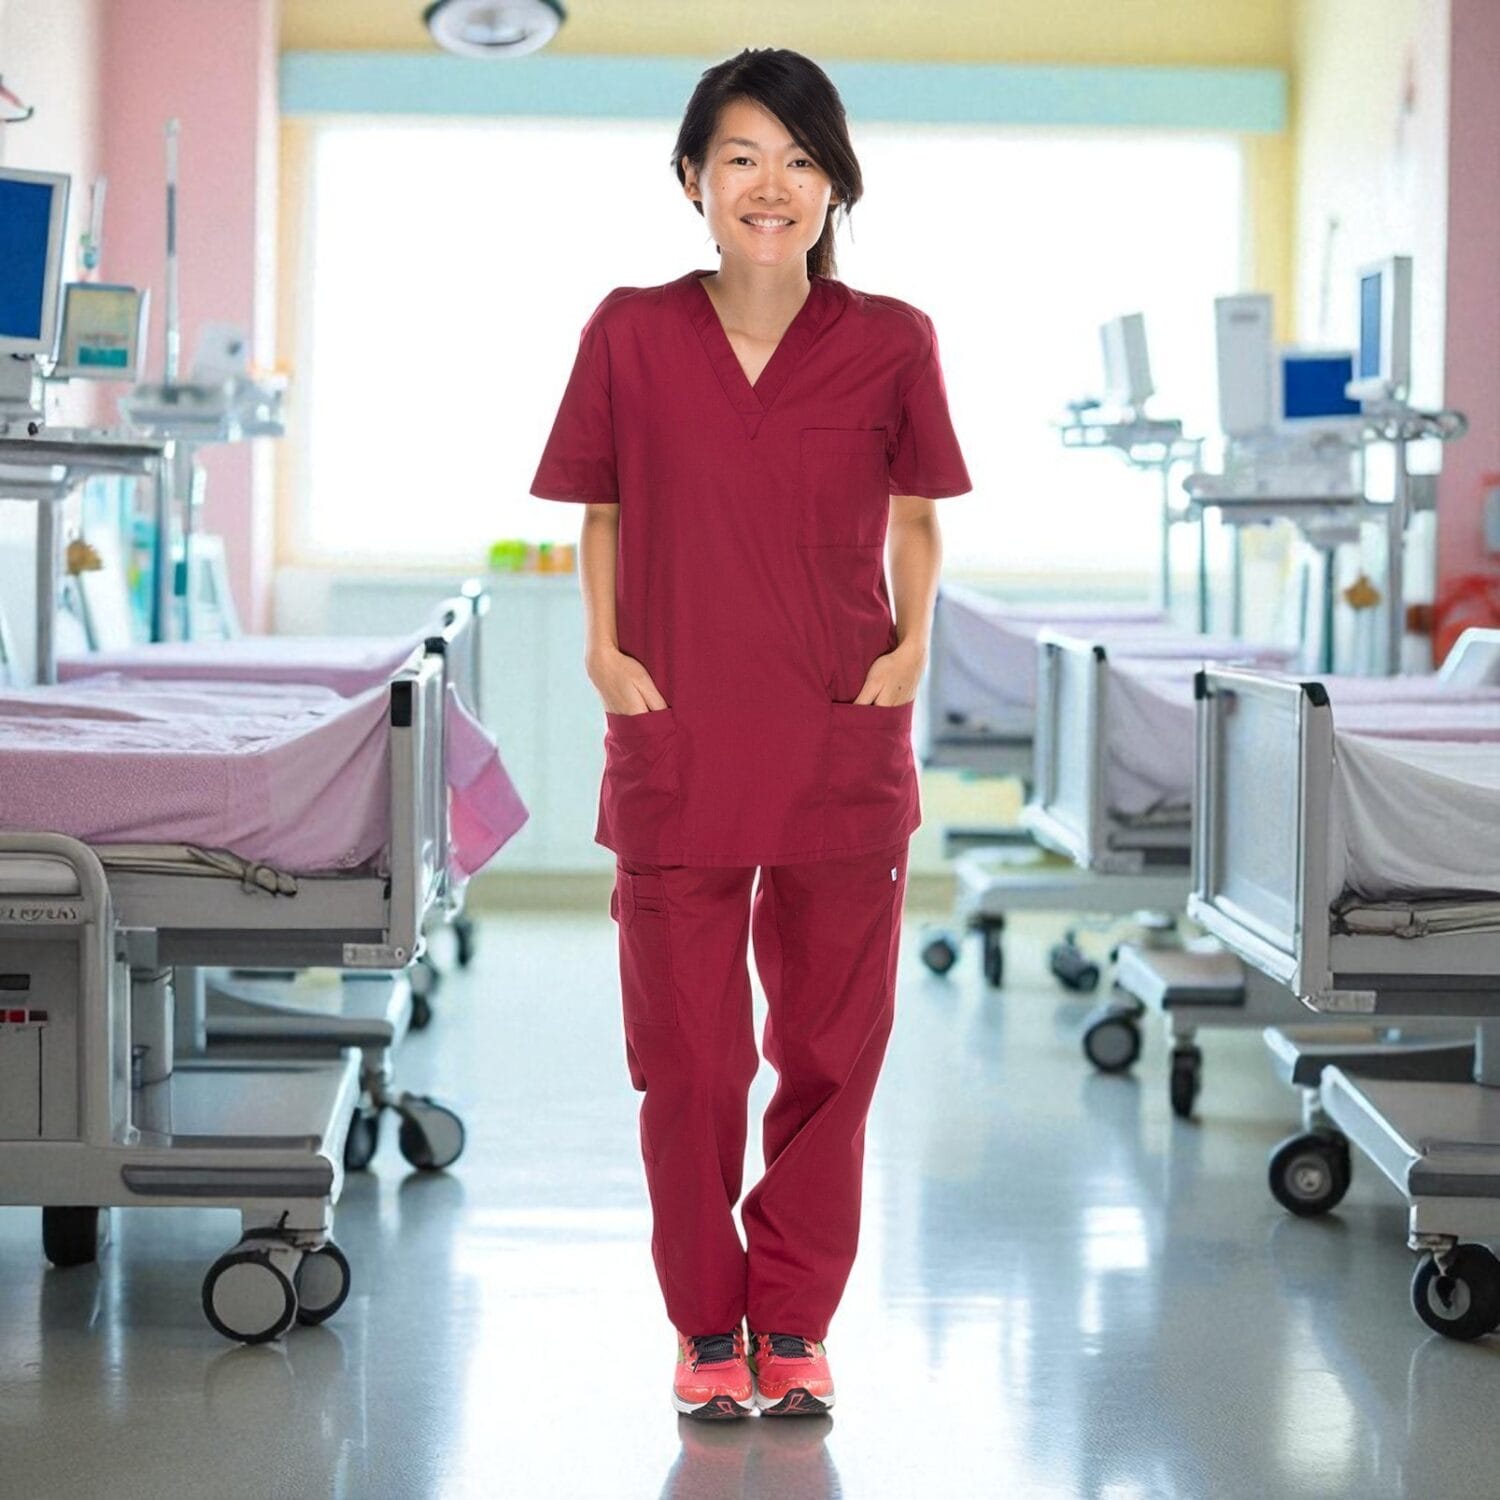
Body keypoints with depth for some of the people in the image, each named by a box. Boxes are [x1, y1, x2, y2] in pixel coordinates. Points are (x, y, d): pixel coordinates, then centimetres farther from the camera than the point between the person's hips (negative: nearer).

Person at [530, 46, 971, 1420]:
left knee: (831, 1047, 8)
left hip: (845, 748, 0)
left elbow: (915, 517, 11)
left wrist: (913, 642, -3)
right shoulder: (631, 335, -1)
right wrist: (604, 645, -3)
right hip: (675, 745, 0)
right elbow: (600, 511, 10)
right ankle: (707, 1328, 22)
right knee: (687, 1058, 6)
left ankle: (795, 1325, 23)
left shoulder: (889, 342, -1)